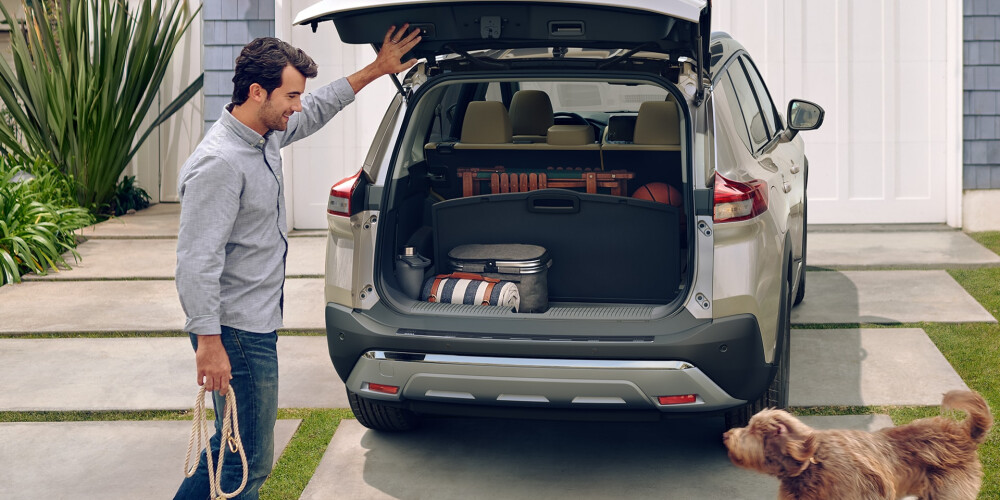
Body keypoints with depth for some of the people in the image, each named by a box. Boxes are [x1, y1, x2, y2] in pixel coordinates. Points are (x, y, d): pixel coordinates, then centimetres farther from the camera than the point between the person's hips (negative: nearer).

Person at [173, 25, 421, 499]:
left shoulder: (265, 135, 7)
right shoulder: (220, 163, -23)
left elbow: (316, 111, 28)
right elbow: (197, 260, -26)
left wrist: (375, 71, 27)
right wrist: (208, 342, -26)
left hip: (258, 325, 10)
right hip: (236, 333, -10)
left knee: (240, 444, 18)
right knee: (248, 460, -6)